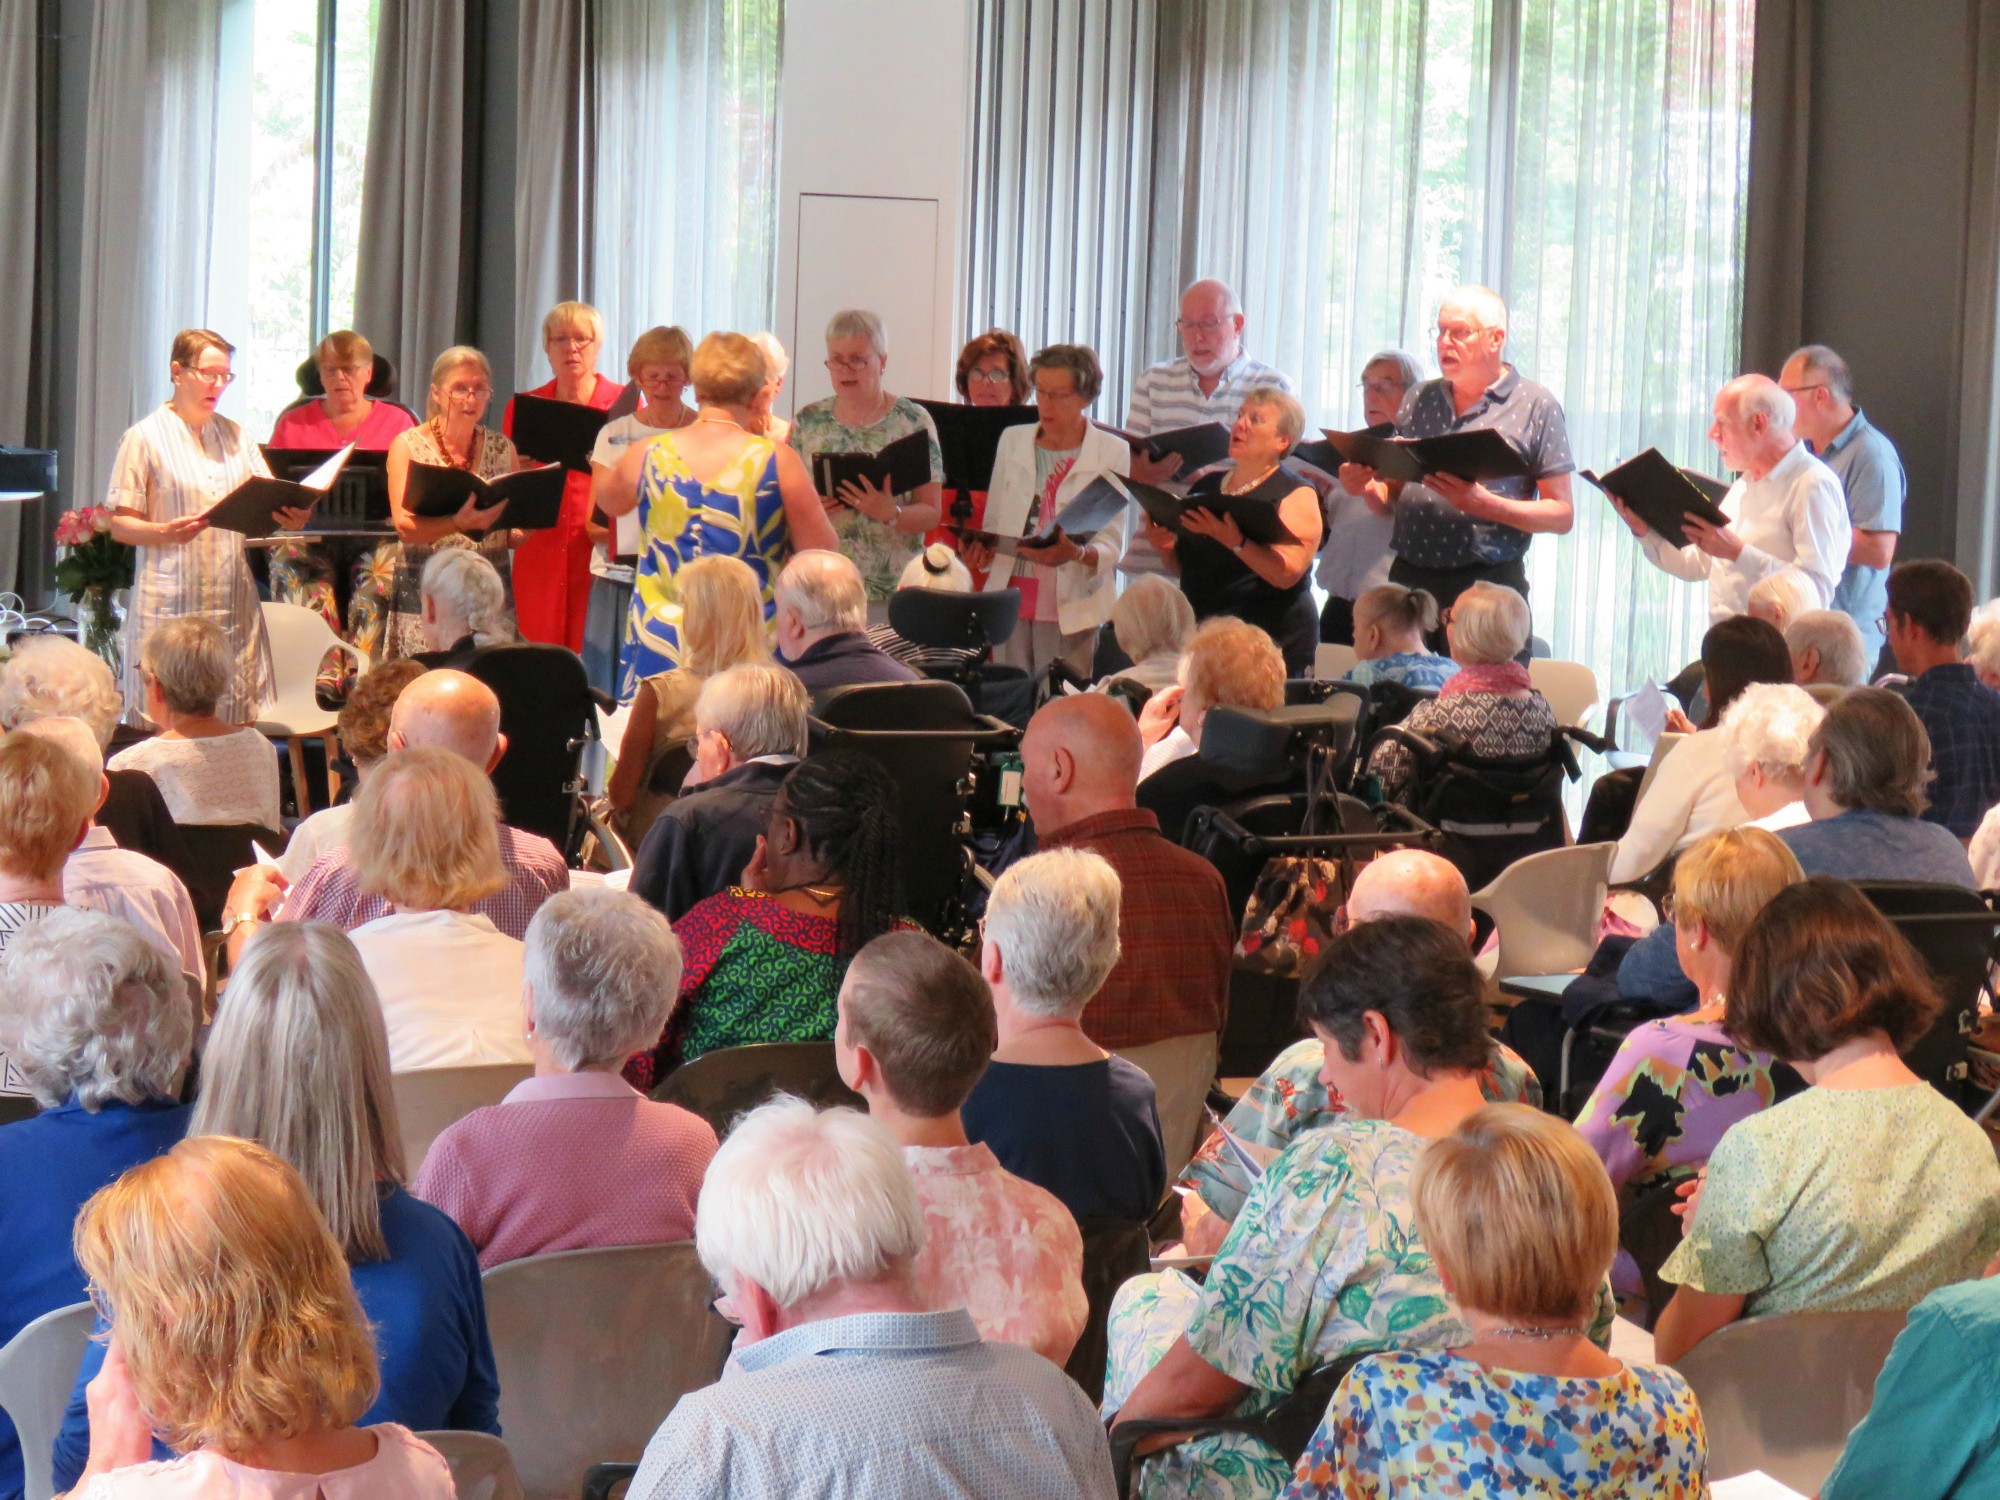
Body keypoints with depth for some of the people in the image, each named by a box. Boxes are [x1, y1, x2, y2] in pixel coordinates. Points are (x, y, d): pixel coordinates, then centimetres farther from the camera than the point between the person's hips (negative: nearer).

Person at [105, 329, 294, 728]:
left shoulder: (235, 435, 16)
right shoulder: (145, 437, 1)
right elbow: (119, 525, -2)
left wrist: (290, 518, -13)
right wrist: (164, 533, -22)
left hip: (232, 602, 4)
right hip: (172, 604, -4)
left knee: (237, 724, 1)